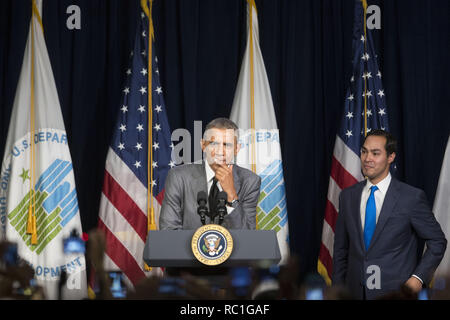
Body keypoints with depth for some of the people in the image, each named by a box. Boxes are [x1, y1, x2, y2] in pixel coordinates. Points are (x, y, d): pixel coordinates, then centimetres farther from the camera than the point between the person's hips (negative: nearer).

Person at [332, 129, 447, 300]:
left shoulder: (412, 197, -6)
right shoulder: (347, 196, 7)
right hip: (355, 292, 4)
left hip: (396, 291, -3)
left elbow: (437, 242, 1)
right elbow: (341, 249, 11)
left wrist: (418, 277, -10)